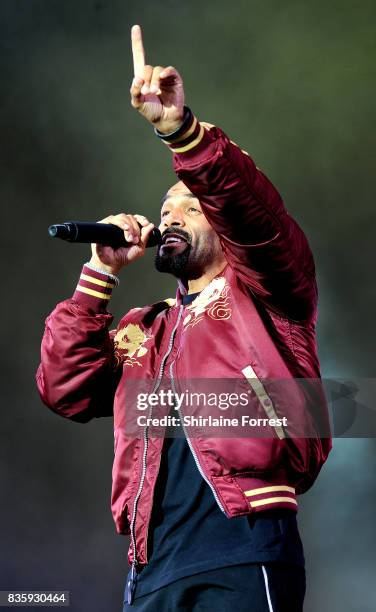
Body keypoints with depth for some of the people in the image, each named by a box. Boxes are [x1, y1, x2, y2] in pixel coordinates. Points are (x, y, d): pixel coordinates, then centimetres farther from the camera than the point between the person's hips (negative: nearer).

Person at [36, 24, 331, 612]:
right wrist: (100, 272, 12)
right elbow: (66, 389, 14)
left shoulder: (262, 295, 11)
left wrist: (179, 127, -22)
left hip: (244, 548, -5)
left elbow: (251, 210, -8)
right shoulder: (143, 329, 26)